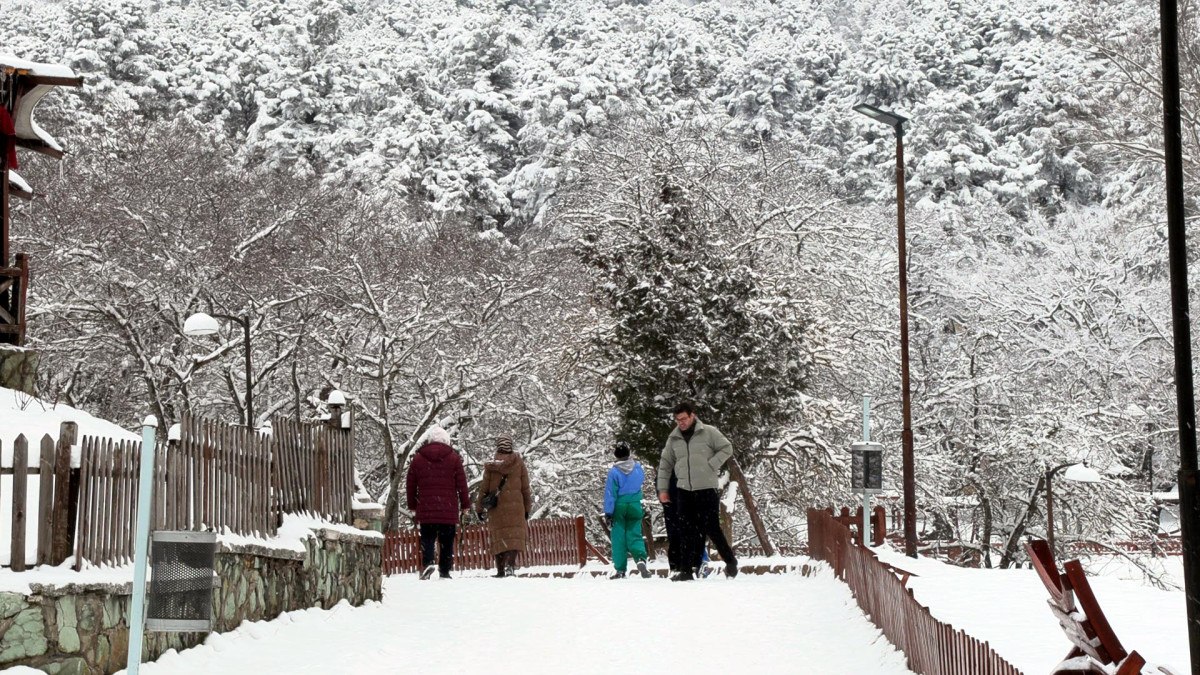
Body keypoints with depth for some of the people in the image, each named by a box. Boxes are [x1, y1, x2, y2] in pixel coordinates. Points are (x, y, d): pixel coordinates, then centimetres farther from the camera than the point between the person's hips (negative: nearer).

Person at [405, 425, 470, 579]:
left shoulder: (418, 458, 7)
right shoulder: (453, 458, 4)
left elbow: (410, 485, 12)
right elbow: (462, 484, 4)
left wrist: (412, 506, 22)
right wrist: (465, 505, 12)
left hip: (425, 510, 1)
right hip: (449, 510, -1)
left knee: (427, 539, 1)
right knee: (447, 542, 6)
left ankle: (427, 564, -22)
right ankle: (445, 571, 4)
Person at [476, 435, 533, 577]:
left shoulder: (491, 465, 3)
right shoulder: (519, 463, 4)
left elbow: (484, 488, 5)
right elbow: (525, 488, 6)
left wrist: (479, 508, 13)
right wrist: (527, 508, 14)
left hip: (496, 507, 1)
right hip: (515, 506, -1)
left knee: (498, 538, 7)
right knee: (515, 535, -4)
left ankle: (500, 569, 7)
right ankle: (510, 563, -25)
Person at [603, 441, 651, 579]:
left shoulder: (614, 471, -12)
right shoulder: (638, 467, -2)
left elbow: (610, 494, -11)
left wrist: (608, 513, -9)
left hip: (618, 507, -2)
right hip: (635, 506, 3)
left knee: (618, 538, 5)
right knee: (635, 535, 6)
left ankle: (620, 570, 4)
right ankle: (640, 559, -22)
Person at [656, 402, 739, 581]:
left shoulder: (708, 432, -2)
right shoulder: (673, 439, 9)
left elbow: (727, 448, 0)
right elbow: (665, 465, 15)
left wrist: (711, 465, -11)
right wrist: (663, 489, 10)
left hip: (707, 489, -4)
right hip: (684, 491, 4)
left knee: (712, 529, -2)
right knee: (686, 532, 2)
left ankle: (730, 561, 17)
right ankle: (686, 570, 4)